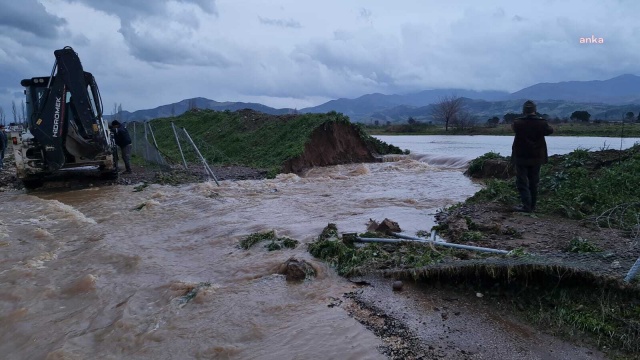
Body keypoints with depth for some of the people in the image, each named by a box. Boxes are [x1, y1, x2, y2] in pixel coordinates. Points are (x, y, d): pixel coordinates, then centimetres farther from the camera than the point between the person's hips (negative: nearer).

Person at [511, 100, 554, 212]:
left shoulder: (518, 123, -15)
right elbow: (550, 130, 13)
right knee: (533, 182, 14)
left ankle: (526, 205, -6)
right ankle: (532, 205, 20)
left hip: (521, 158, -3)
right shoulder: (542, 123, -7)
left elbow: (513, 126, 8)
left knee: (522, 182, 2)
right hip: (536, 158, 3)